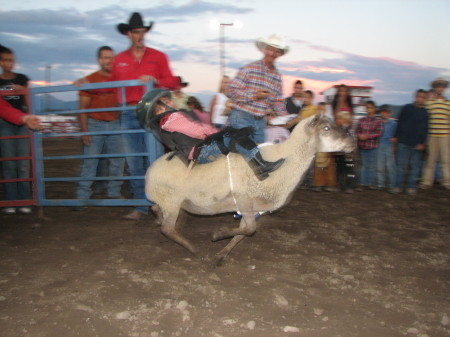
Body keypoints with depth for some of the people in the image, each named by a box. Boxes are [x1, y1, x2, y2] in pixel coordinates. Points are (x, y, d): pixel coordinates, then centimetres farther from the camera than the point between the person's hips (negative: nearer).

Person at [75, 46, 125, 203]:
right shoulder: (90, 80, 3)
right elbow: (83, 108, 1)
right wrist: (84, 130, -6)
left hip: (115, 125, 3)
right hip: (95, 124, -3)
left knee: (117, 161, 5)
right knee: (89, 162, -5)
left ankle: (114, 193, 16)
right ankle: (82, 195, -1)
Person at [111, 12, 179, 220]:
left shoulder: (158, 57, 7)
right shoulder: (119, 60, 13)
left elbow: (172, 83, 4)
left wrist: (154, 80, -13)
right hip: (129, 115, 3)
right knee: (134, 162, 4)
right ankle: (141, 206, 12)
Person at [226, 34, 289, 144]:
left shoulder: (277, 76, 13)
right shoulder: (249, 69, -6)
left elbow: (278, 102, 18)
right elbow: (230, 90, -12)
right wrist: (254, 95, -17)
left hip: (260, 122, 6)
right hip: (241, 118, -6)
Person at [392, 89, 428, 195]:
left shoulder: (425, 113, 6)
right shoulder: (407, 108, 3)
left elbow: (425, 129, 5)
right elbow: (400, 123, 7)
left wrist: (422, 143, -4)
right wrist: (396, 136, 5)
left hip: (417, 144, 1)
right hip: (404, 142, -1)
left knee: (415, 166, 4)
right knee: (401, 165, 2)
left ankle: (412, 186, 12)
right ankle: (398, 185, 9)